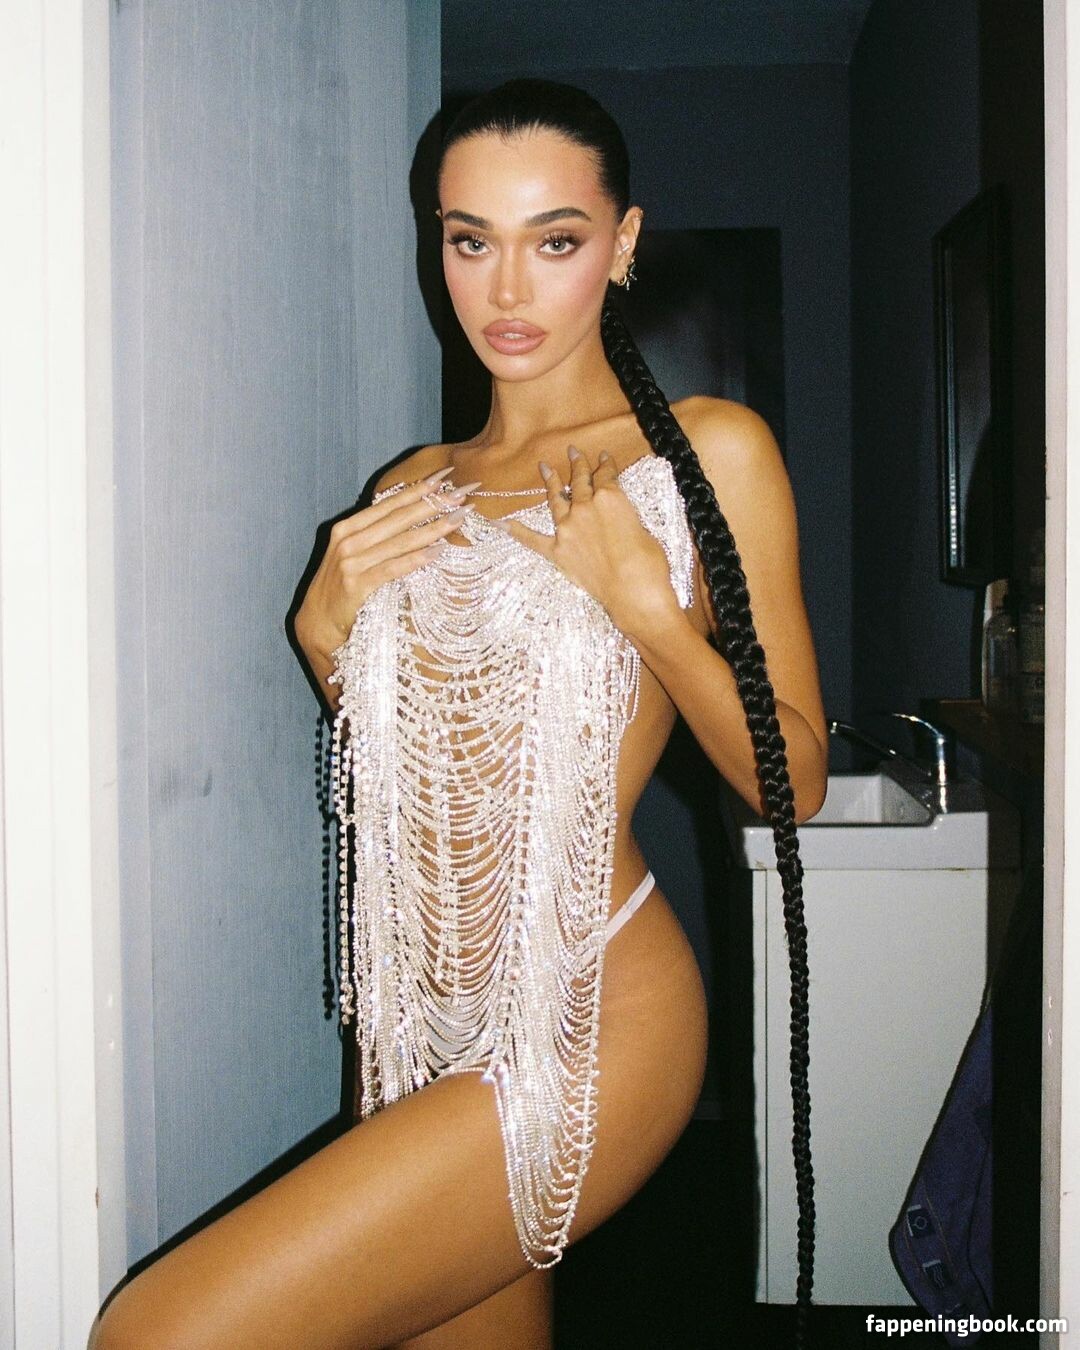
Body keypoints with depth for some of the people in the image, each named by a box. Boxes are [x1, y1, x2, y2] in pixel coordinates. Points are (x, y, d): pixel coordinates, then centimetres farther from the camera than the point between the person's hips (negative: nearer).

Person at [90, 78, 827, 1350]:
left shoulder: (706, 450, -4)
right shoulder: (415, 490, 12)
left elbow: (792, 781, -4)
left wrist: (643, 601, -17)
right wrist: (325, 632, 0)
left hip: (589, 1016, -6)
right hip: (424, 1016, 6)